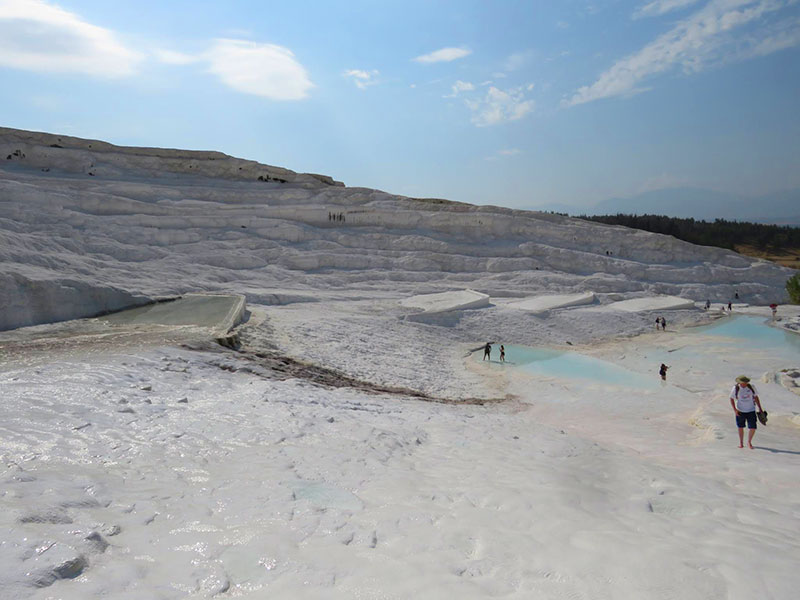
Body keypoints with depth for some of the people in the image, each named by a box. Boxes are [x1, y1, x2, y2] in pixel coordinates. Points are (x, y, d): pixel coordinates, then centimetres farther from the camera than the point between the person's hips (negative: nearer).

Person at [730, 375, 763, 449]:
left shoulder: (752, 387, -8)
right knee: (741, 427, 11)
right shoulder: (735, 388, -10)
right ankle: (741, 443, 28)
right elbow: (731, 399, 0)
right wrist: (735, 410, -8)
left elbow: (756, 397, 3)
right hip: (740, 411, 0)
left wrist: (760, 408, 4)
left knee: (753, 428, -5)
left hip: (751, 411, 0)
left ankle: (749, 442, 18)